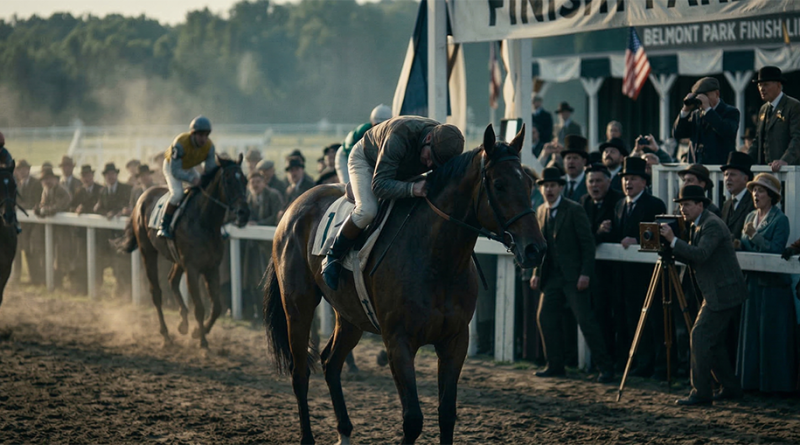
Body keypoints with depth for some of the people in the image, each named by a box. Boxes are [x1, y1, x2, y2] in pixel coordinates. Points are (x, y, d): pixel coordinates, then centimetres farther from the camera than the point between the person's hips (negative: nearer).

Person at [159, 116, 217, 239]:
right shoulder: (180, 143, -38)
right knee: (177, 193, -28)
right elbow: (175, 171, -38)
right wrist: (191, 179, -53)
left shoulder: (209, 146, -23)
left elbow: (210, 169, -16)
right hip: (171, 166, -6)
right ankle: (164, 226, -17)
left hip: (189, 168, 6)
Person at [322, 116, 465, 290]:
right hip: (365, 160, -6)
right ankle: (333, 257, -10)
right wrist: (412, 189, -61)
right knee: (367, 211, -30)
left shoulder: (446, 145, -27)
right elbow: (379, 185, -46)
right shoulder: (400, 136, -45)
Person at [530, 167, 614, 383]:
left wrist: (585, 273, -16)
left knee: (585, 319, -9)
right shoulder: (541, 211, 11)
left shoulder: (574, 209, -9)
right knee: (545, 317, 5)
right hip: (552, 276, 7)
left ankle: (605, 367, -5)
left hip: (573, 276, -7)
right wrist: (537, 272, 12)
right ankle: (555, 365, 17)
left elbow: (588, 243, -10)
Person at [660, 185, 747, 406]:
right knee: (713, 341, 14)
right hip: (716, 294, 11)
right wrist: (670, 247, 2)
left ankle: (701, 393, -8)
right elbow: (690, 258, 17)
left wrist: (673, 240, -26)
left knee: (700, 337, -11)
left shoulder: (712, 224, -16)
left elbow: (700, 254, -29)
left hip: (723, 294, -11)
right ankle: (730, 388, 22)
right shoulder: (697, 226, 15)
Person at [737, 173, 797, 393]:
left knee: (771, 333, -4)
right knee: (751, 332, 8)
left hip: (773, 284, -7)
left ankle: (774, 381, 1)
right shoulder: (751, 217, 14)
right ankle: (753, 379, 14)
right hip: (753, 282, 7)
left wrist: (754, 236, -23)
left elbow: (776, 250, -16)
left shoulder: (780, 220, -7)